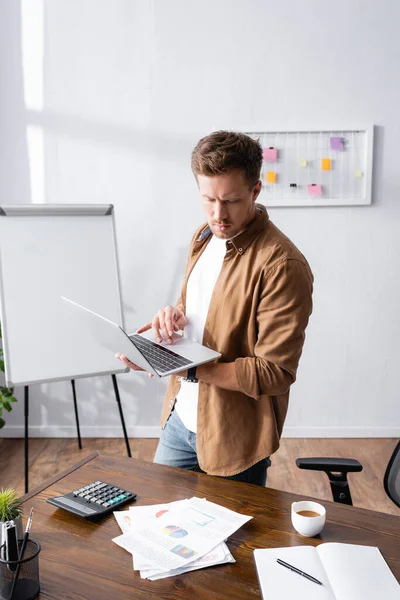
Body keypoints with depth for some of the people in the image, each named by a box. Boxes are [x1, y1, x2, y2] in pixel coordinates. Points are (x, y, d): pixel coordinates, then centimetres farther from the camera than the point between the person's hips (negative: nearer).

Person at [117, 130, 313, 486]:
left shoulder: (282, 265, -25)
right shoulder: (205, 236, 2)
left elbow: (275, 373, -24)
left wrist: (187, 368, -29)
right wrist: (174, 315, -7)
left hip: (234, 440, -7)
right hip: (180, 418, 7)